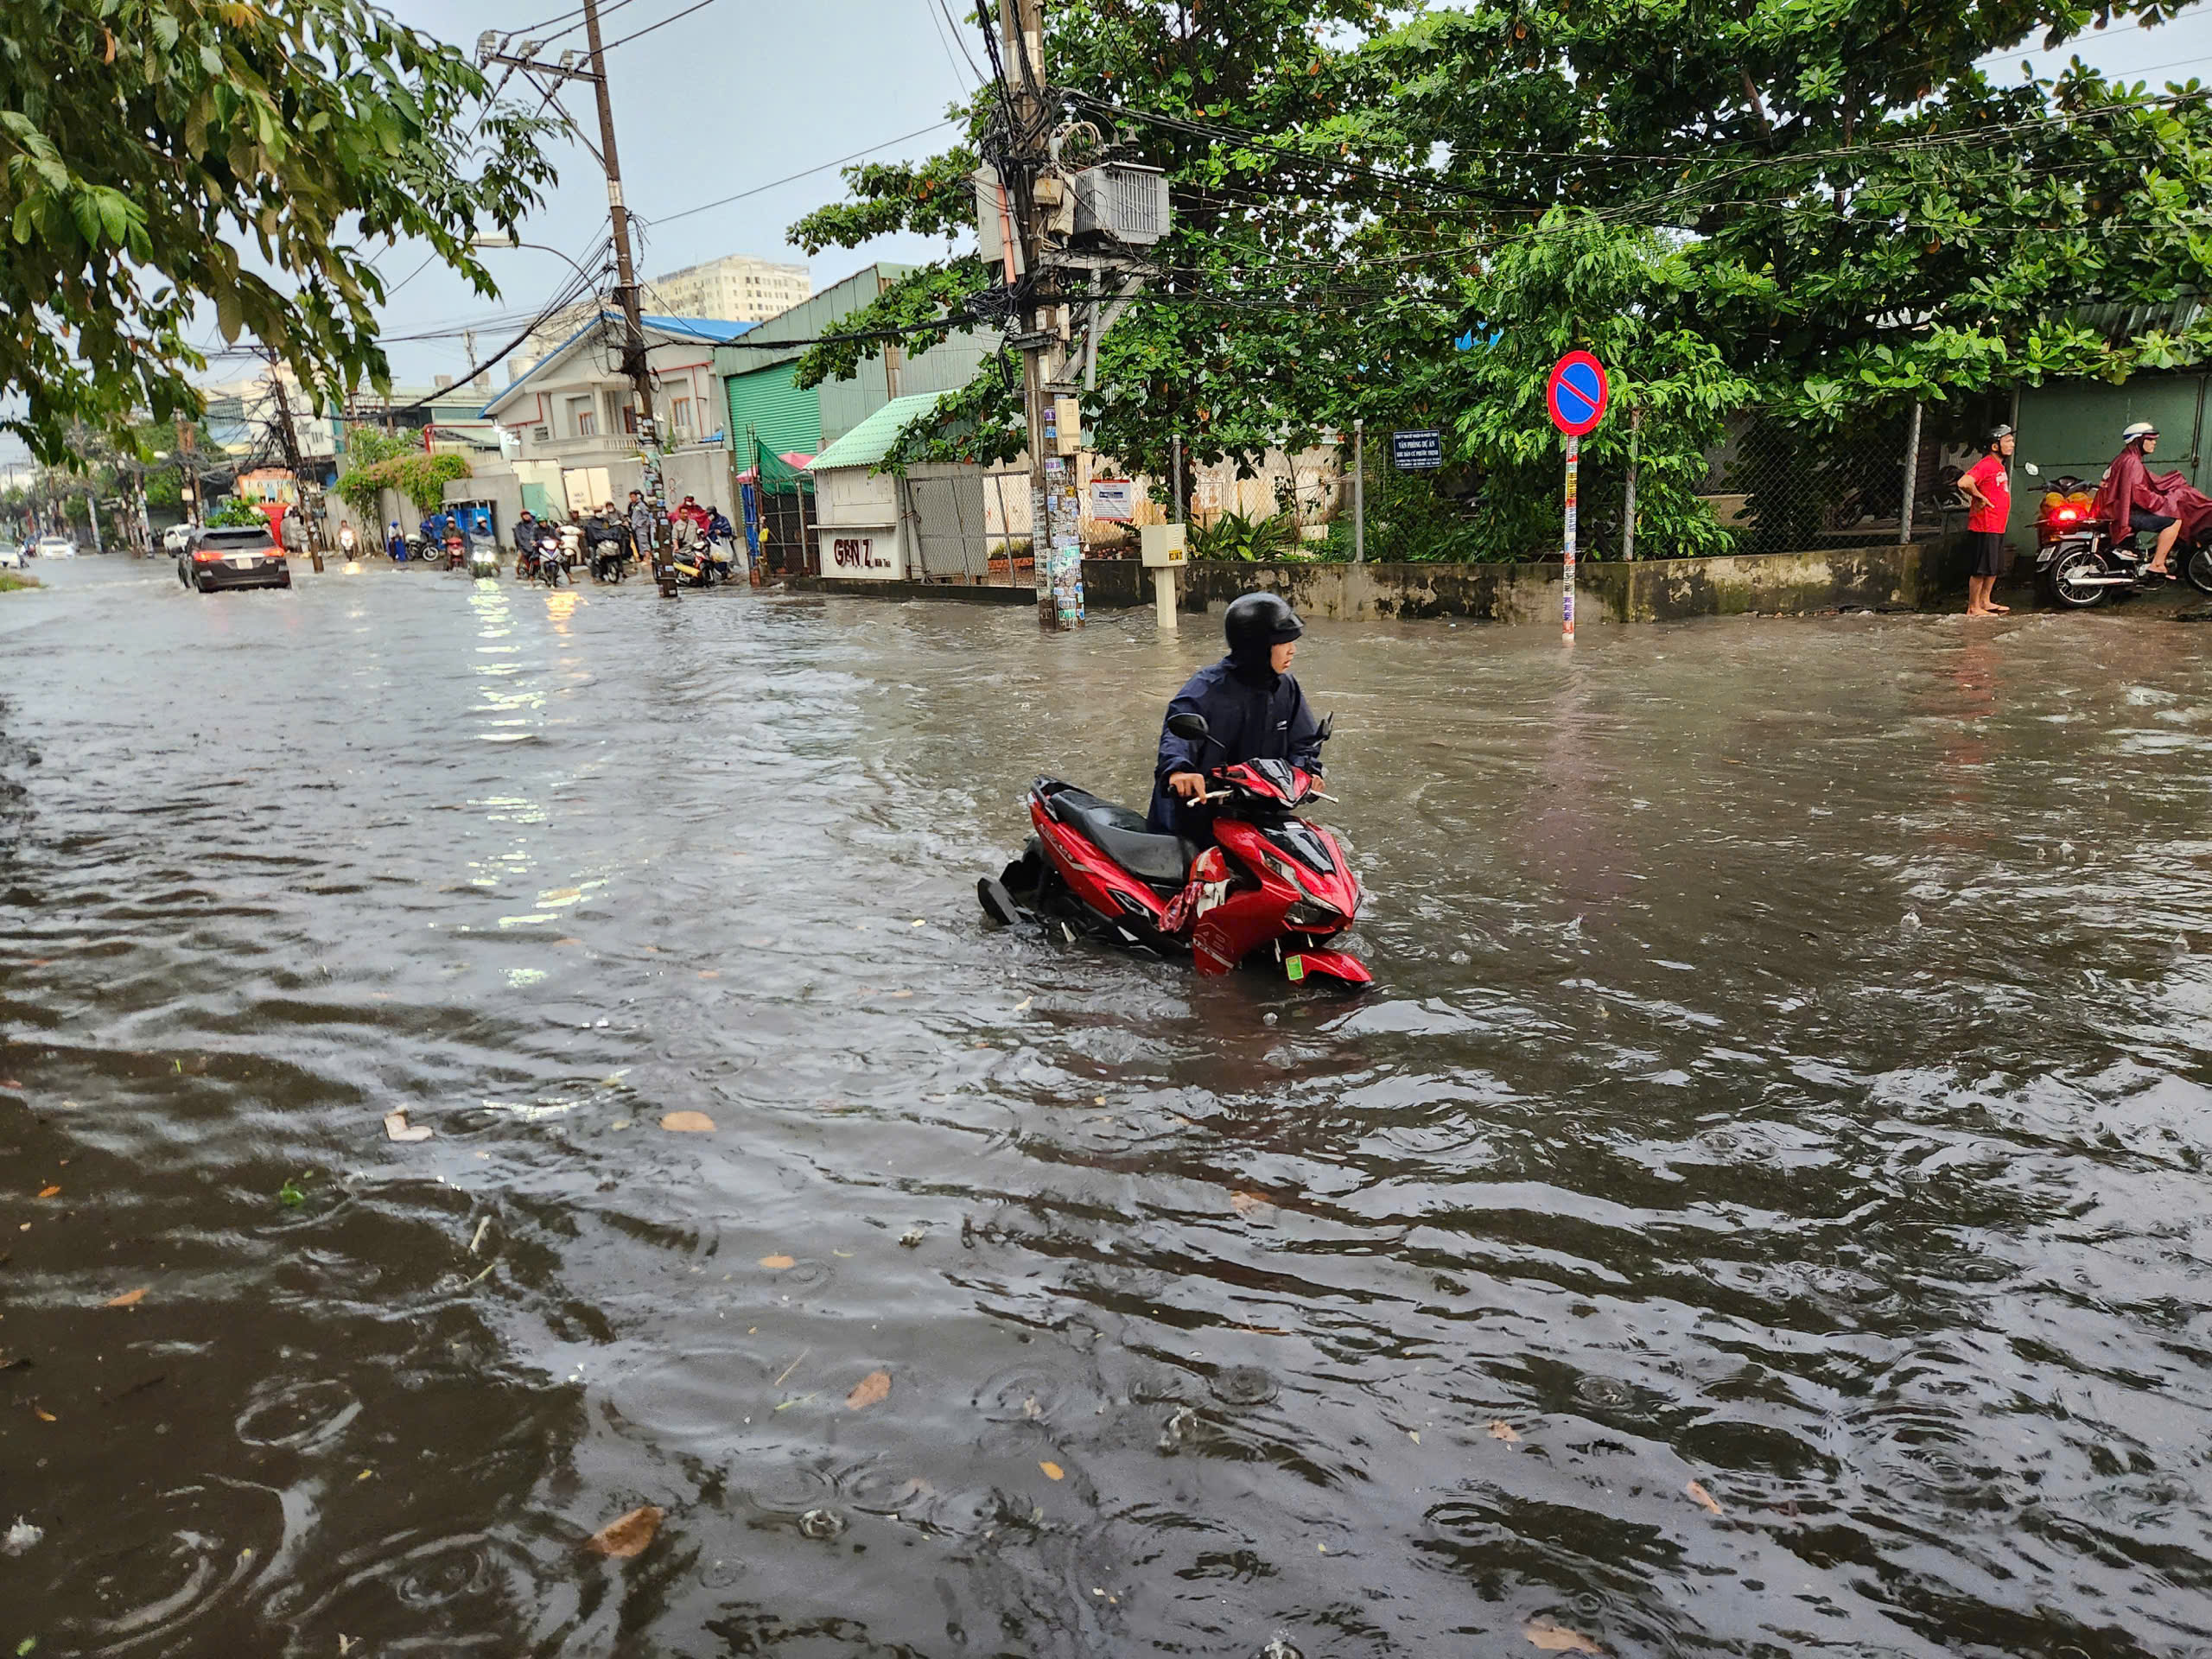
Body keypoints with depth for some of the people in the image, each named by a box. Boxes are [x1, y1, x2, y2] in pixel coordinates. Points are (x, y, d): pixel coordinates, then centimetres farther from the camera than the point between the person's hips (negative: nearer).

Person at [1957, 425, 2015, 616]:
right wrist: (1980, 497, -18)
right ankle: (1973, 608, -1)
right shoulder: (1986, 464, -15)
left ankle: (1985, 602, 26)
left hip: (1997, 527, 10)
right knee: (1982, 568, -6)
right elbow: (1964, 482, -31)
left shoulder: (2000, 466, 16)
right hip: (1985, 527, -10)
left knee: (1996, 567, 16)